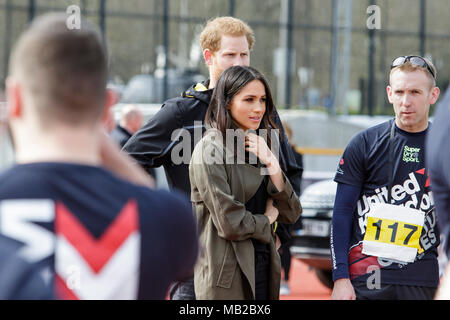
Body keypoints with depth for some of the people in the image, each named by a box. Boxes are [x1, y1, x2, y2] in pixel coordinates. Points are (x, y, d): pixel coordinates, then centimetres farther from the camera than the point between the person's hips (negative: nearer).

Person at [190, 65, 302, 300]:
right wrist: (266, 220, 2)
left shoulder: (261, 146, 13)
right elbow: (230, 224, -16)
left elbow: (291, 214, 8)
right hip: (226, 277, -7)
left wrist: (272, 166, -4)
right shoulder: (210, 149, -10)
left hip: (263, 269, 7)